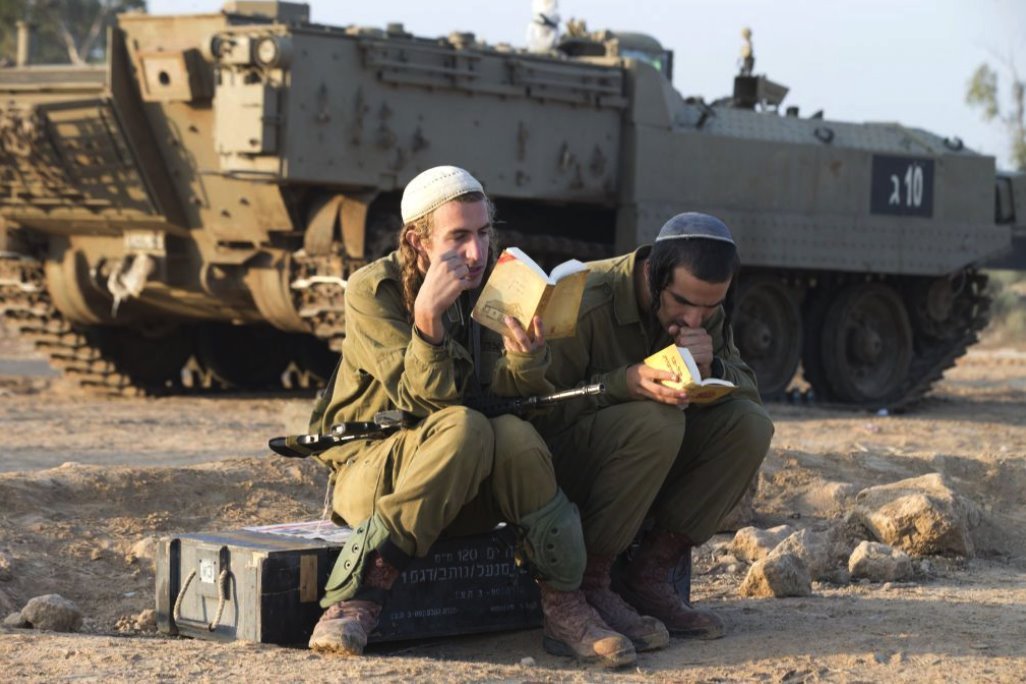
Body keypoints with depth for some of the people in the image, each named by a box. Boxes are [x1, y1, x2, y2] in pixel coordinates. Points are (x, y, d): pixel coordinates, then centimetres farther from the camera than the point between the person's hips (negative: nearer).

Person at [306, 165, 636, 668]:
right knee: (463, 427, -34)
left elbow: (513, 396, -10)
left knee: (516, 435, -30)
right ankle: (357, 595, -34)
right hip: (371, 473, -3)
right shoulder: (372, 291, -11)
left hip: (469, 492, 4)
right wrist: (427, 315, -34)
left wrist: (525, 353, -31)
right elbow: (426, 401, -20)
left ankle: (563, 607, -24)